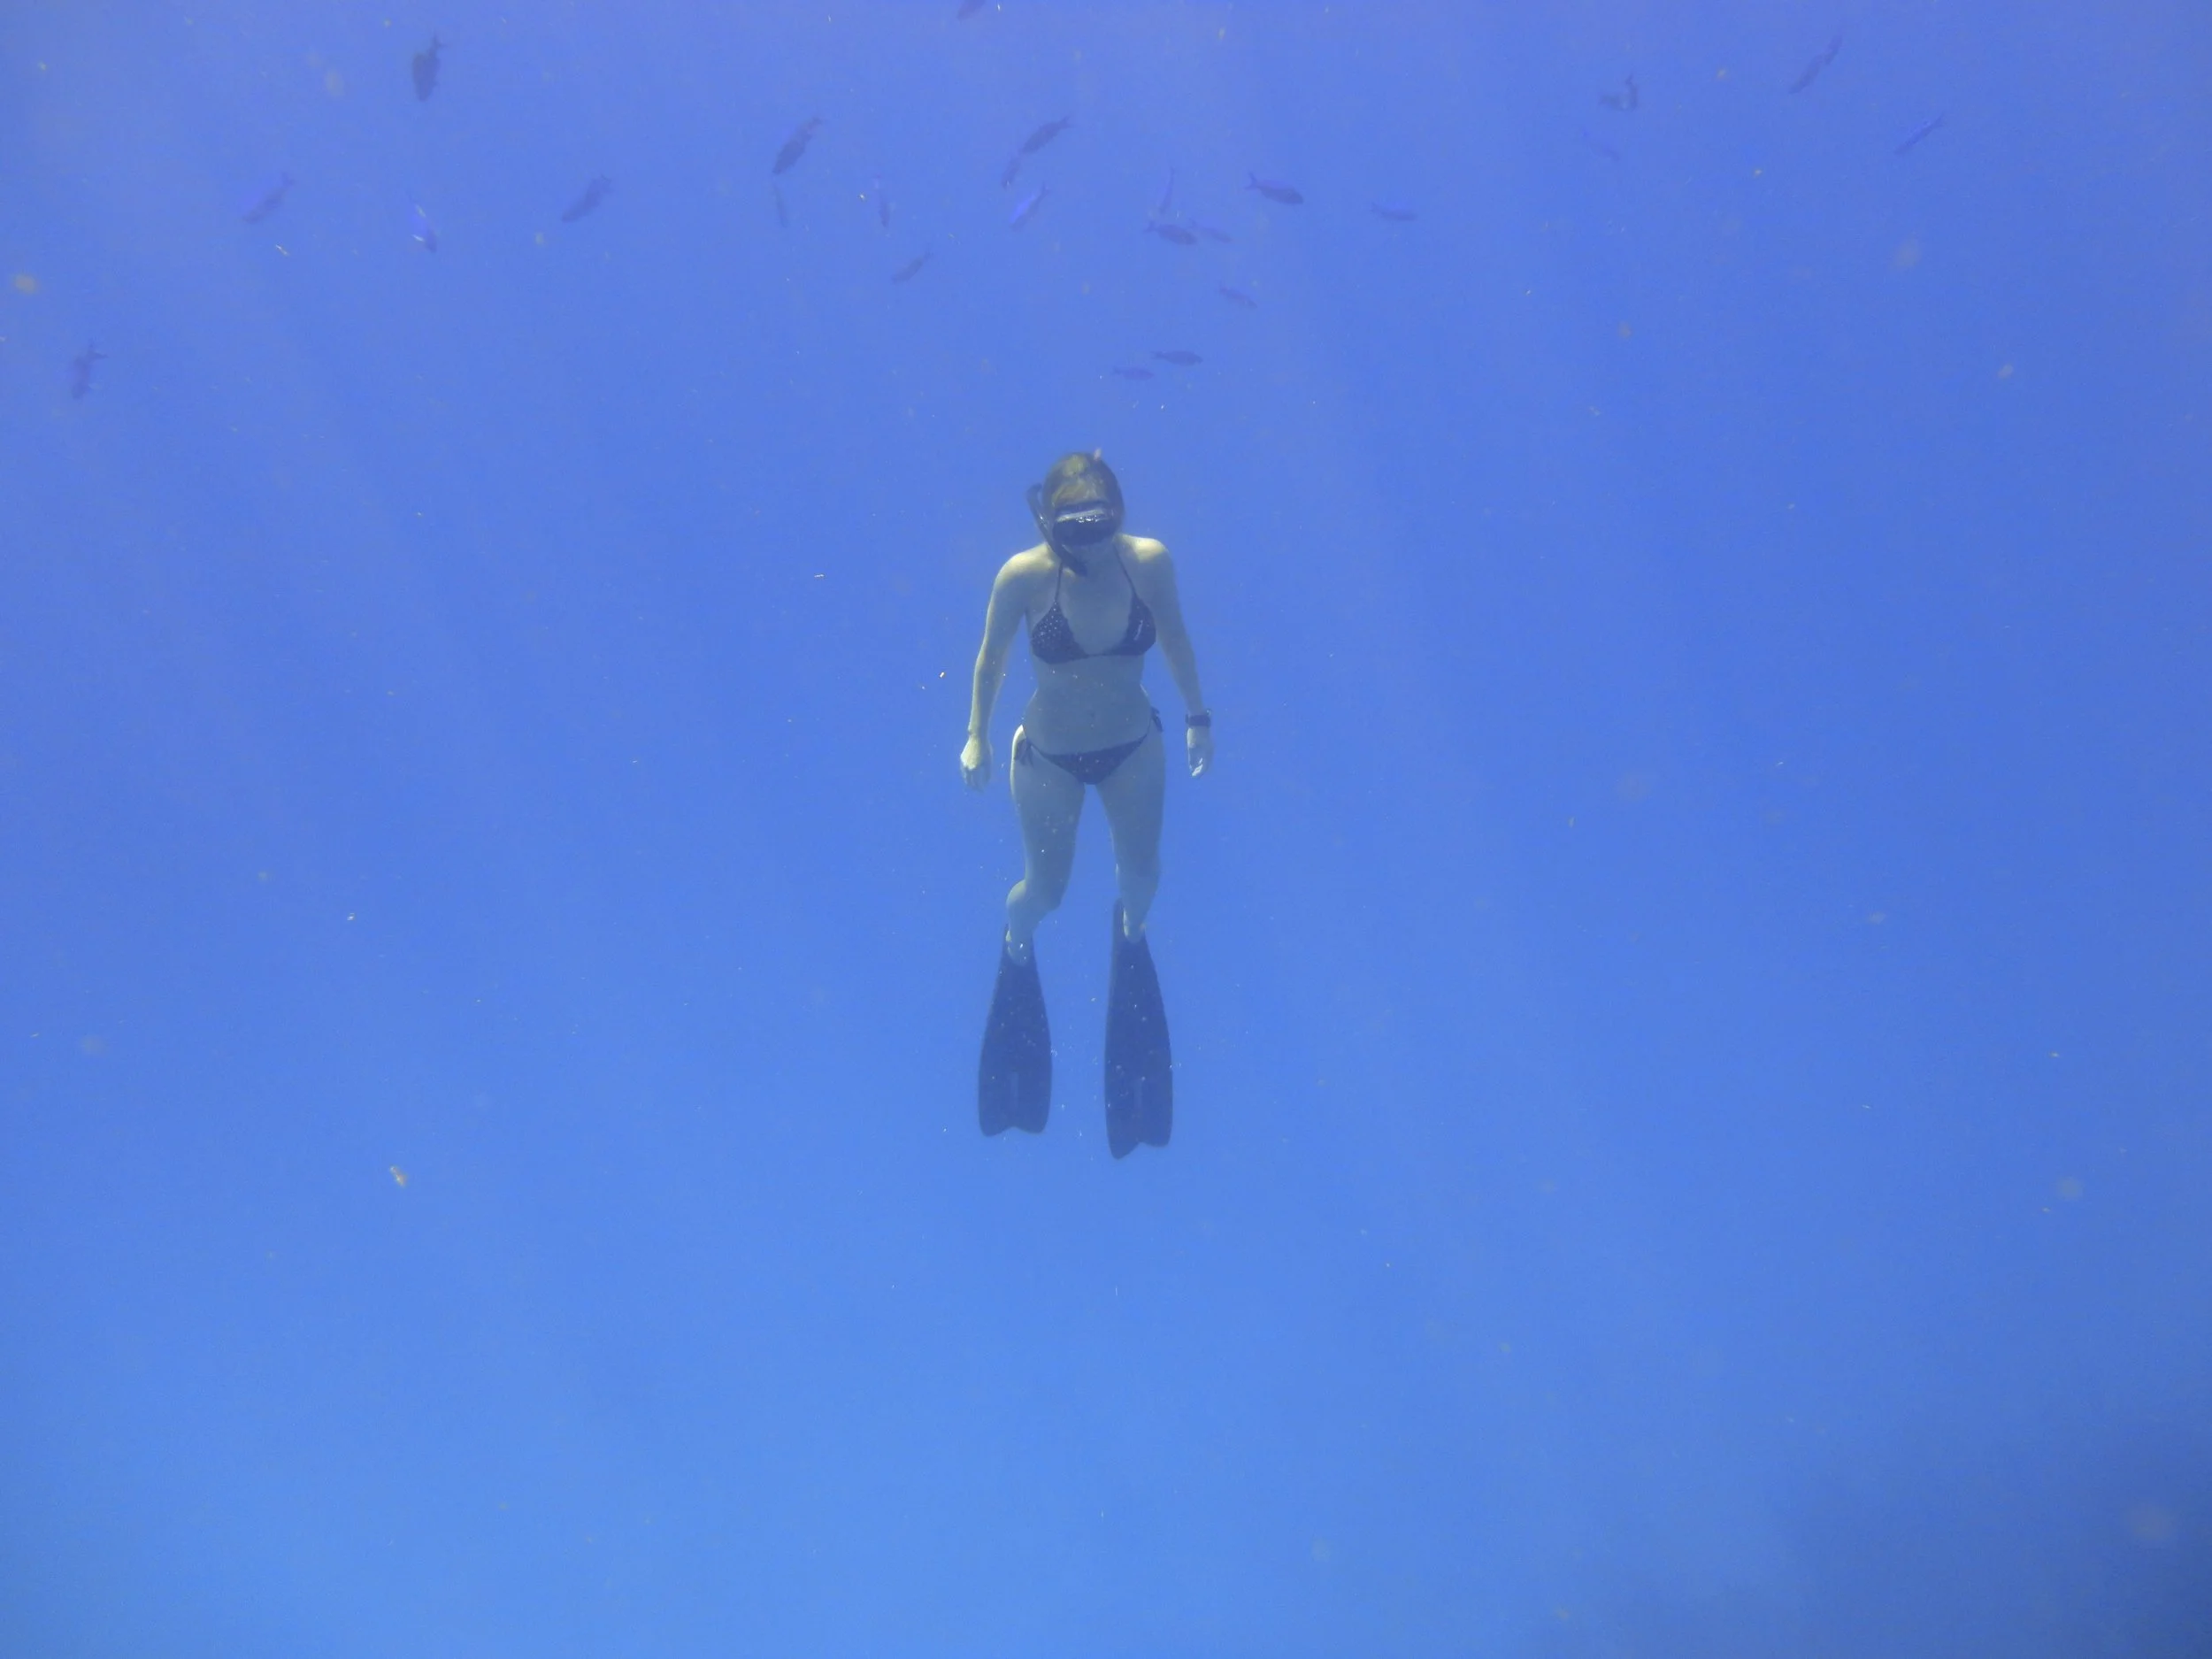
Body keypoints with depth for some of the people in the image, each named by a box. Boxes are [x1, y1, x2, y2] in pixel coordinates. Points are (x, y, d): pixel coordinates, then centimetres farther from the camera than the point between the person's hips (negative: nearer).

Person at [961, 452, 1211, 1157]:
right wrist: (977, 737, -3)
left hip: (1134, 748, 2)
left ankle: (1130, 928, 55)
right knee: (1045, 890, 12)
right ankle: (1016, 943, 50)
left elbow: (1174, 640, -3)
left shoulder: (1150, 562, -21)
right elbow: (991, 658, -9)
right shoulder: (1024, 575, -26)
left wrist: (1197, 716, 6)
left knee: (1142, 875, 17)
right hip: (1048, 755, -2)